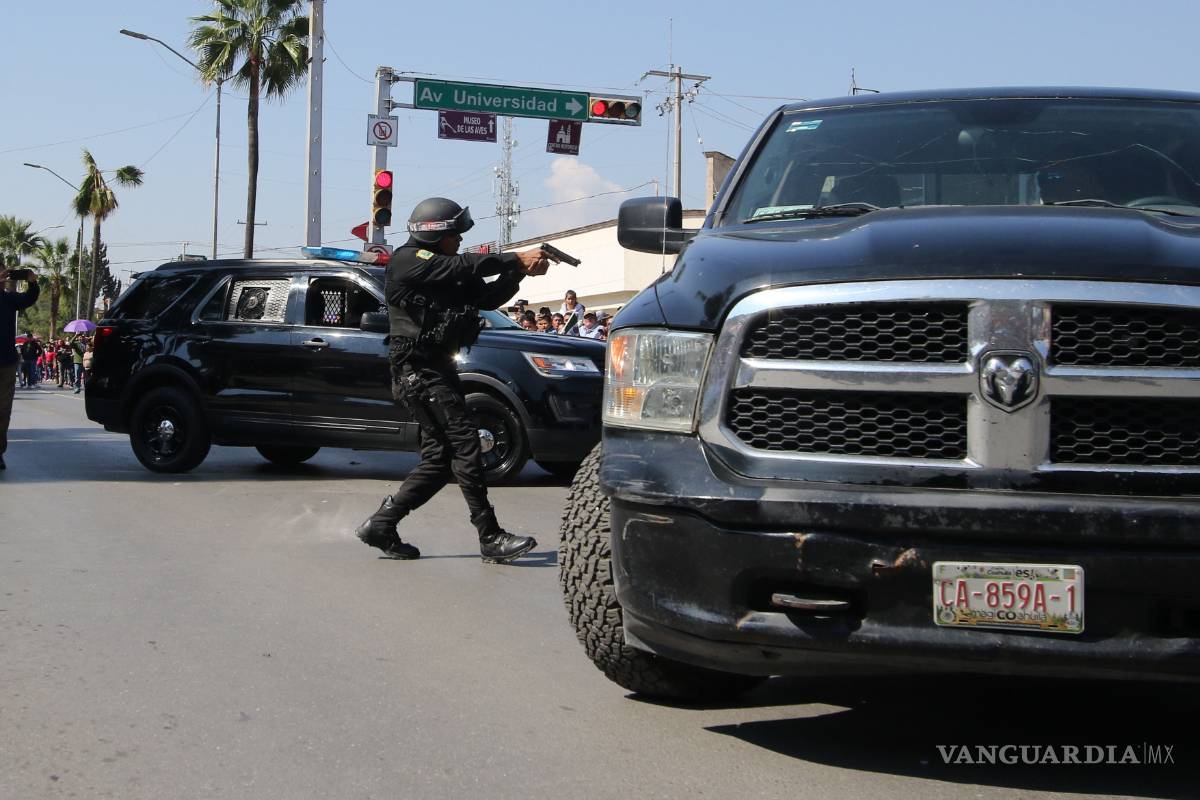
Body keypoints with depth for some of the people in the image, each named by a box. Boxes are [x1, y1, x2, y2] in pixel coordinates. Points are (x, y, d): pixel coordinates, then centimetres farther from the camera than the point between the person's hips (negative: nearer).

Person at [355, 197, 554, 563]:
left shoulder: (447, 276, 19)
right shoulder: (407, 261, -7)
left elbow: (488, 296, 11)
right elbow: (463, 265, -19)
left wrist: (519, 271, -5)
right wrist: (517, 258, -17)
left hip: (437, 367, 10)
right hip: (418, 368, -10)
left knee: (440, 457, 7)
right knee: (464, 442, -14)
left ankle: (380, 525, 13)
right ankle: (491, 538, -15)